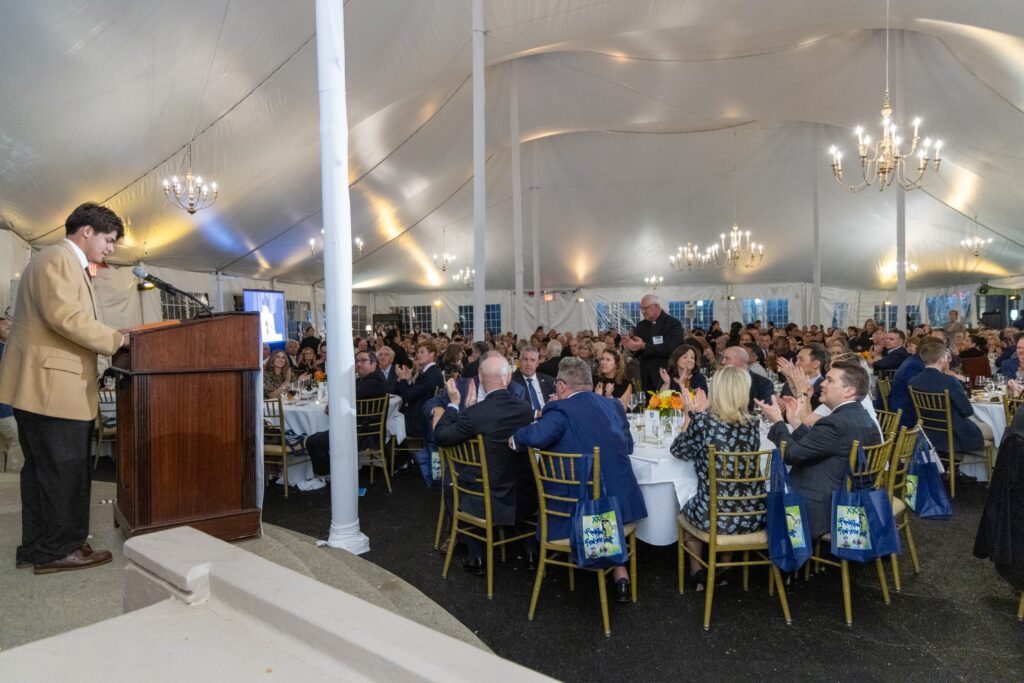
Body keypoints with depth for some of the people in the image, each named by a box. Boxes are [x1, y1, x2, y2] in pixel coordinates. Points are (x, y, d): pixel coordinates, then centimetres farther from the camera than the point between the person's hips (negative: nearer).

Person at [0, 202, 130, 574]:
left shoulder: (68, 263, 23)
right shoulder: (58, 258, -10)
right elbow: (65, 317, -22)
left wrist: (111, 340, 12)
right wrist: (117, 339, -14)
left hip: (46, 385, 11)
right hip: (51, 385, -11)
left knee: (43, 469, 15)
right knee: (65, 471, -4)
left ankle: (36, 547, 24)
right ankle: (59, 550, 6)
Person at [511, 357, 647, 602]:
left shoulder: (560, 410, -13)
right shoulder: (613, 405, 5)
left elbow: (537, 436, -31)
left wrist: (516, 437, -10)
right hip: (621, 502, 4)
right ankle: (620, 574, 27)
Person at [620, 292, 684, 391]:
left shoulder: (673, 324, -6)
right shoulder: (641, 325, 12)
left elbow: (670, 349, -18)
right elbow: (638, 353, 11)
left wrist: (644, 346, -24)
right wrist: (632, 347, -12)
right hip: (646, 378, 4)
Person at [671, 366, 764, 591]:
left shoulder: (703, 421, -13)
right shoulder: (751, 424, -2)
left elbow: (678, 450, 5)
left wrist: (691, 415, 13)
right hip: (754, 517, 4)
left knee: (687, 509, 32)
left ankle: (697, 572, 32)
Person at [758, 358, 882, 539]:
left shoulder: (836, 423, -25)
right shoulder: (861, 417, 6)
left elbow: (791, 454, -20)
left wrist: (777, 421, -7)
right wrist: (795, 421, 7)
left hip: (821, 510, -9)